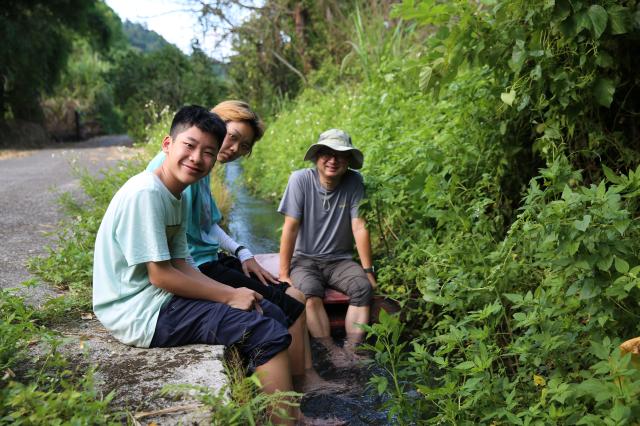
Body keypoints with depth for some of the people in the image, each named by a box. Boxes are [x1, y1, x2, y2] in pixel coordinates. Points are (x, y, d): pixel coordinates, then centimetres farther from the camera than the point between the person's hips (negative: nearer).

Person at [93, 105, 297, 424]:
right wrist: (229, 296, -13)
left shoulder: (177, 196, 9)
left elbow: (180, 266, 7)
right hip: (141, 313, -10)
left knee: (271, 312, 11)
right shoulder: (144, 194, -20)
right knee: (268, 332, -15)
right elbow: (160, 276, -20)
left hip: (161, 298, 10)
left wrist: (233, 292, -5)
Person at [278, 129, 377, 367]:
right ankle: (332, 351, -23)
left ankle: (352, 350, -23)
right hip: (304, 259, -2)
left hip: (339, 260, 2)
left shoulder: (354, 182, -6)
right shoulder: (300, 179, -12)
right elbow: (290, 228, -13)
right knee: (309, 292, -31)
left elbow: (359, 227, -7)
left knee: (363, 287, -24)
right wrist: (284, 275, -14)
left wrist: (368, 271, -9)